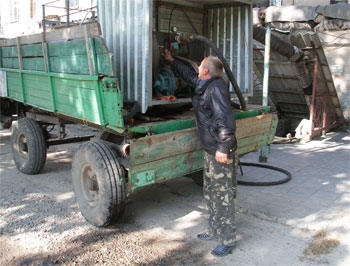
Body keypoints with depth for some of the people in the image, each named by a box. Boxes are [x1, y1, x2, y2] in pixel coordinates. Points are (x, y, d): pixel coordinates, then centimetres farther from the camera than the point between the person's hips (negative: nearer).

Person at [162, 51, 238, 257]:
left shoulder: (216, 88, -19)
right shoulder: (205, 84, 11)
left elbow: (226, 120, -26)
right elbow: (189, 74, 31)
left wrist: (223, 148, -26)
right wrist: (172, 60, 40)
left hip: (221, 152, -10)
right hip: (210, 150, 10)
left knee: (223, 196, 0)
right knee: (210, 193, 19)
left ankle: (227, 240, 13)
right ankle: (215, 231, 34)